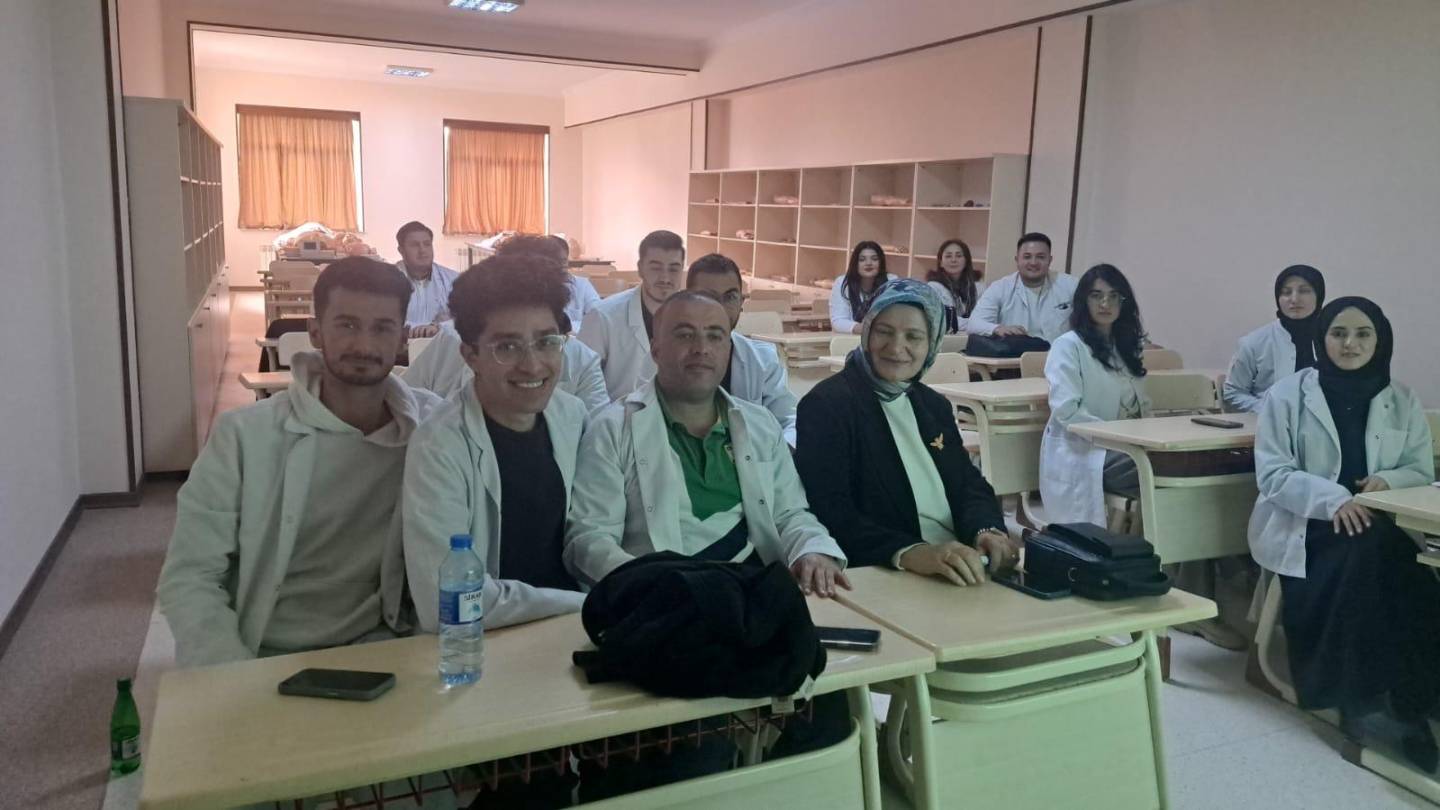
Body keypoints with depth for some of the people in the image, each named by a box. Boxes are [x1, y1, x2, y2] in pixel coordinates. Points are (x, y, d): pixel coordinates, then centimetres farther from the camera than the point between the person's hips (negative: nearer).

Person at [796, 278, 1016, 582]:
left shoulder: (934, 406, 15)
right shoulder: (826, 405, -8)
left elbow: (969, 484, 9)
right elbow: (830, 514, -17)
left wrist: (986, 530, -12)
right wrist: (909, 553, -30)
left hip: (959, 566, 6)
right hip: (875, 578, -5)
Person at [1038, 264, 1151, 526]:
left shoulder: (1126, 346, 20)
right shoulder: (1068, 346, -4)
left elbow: (1141, 405, 20)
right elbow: (1066, 410, -15)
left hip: (1123, 450, 7)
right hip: (1079, 454, -7)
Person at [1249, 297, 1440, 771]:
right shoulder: (1287, 395, -2)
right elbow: (1272, 474, -8)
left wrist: (1387, 480, -13)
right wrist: (1334, 499, -25)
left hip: (1377, 527, 3)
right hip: (1304, 528, -3)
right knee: (1365, 559, -32)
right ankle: (1356, 692, -18)